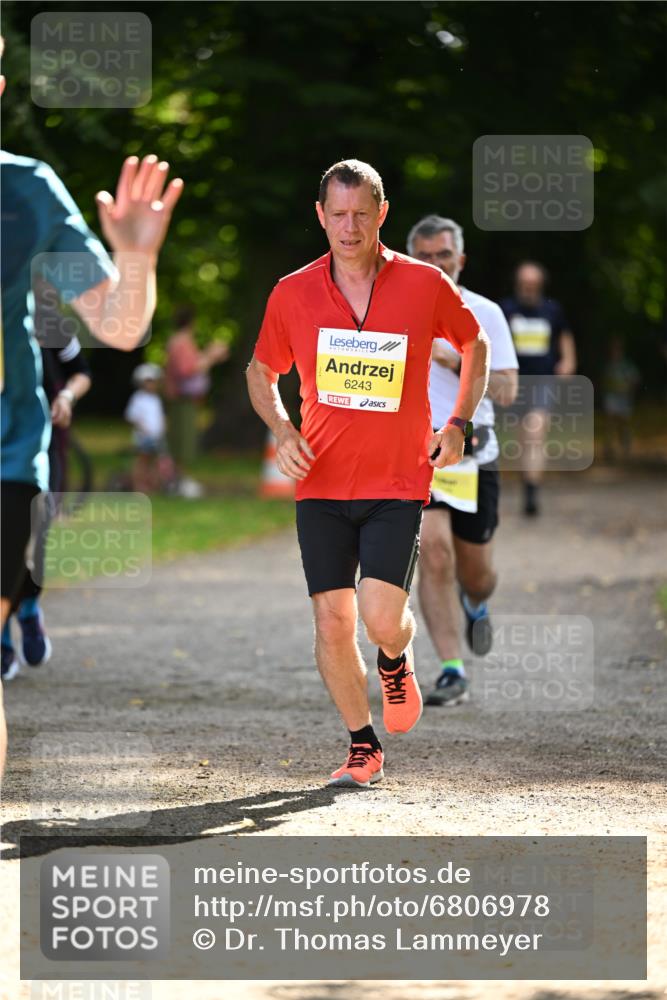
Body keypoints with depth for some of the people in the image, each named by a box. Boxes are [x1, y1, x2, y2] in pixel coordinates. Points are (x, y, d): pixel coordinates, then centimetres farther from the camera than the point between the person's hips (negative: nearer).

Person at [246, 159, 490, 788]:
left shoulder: (425, 285, -4)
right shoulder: (293, 294, 0)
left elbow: (475, 345, 14)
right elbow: (261, 373, 15)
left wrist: (458, 423, 4)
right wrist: (282, 432, -3)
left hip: (397, 483, -2)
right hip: (321, 482, 2)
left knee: (381, 619, -14)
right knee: (332, 620, -1)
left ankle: (396, 662, 24)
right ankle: (363, 748, 17)